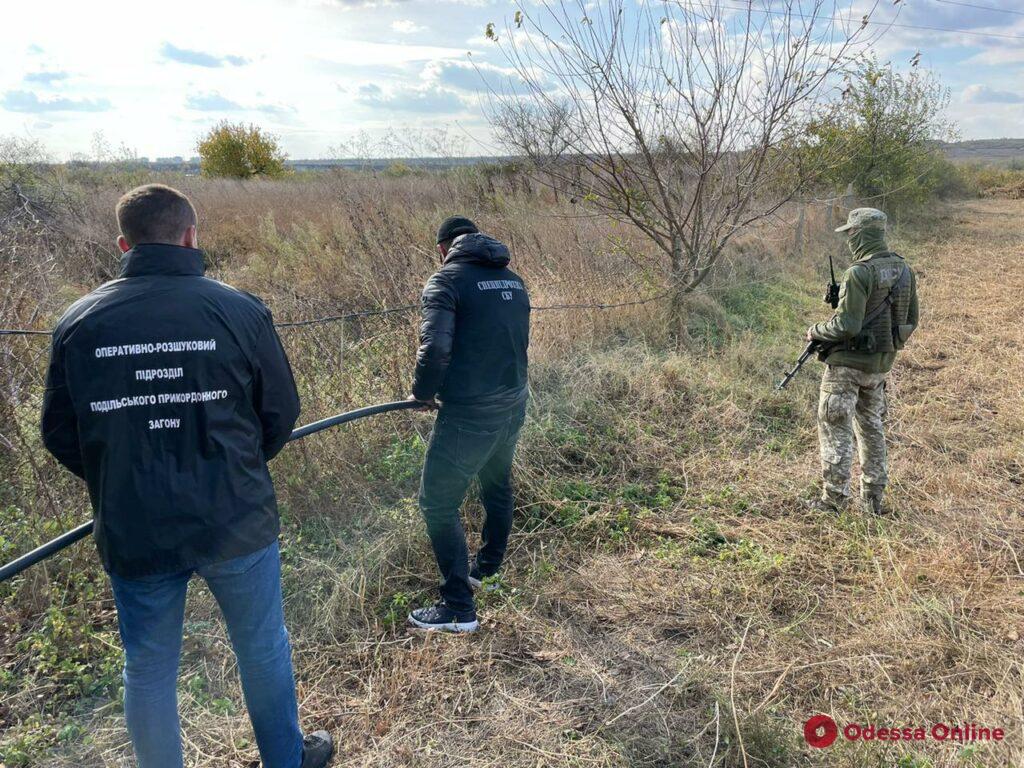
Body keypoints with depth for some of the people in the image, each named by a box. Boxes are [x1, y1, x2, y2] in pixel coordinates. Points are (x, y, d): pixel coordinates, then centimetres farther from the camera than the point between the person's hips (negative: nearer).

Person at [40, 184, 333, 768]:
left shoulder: (78, 324, -6)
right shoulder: (241, 311, -12)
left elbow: (60, 435, 1)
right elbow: (282, 413, -4)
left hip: (133, 535, 2)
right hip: (236, 524, -1)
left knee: (149, 670, 19)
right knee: (262, 648, 20)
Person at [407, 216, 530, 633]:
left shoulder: (446, 280, -11)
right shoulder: (513, 280, 11)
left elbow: (435, 347, -23)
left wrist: (423, 392, -6)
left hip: (468, 414, -8)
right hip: (513, 406, 8)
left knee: (438, 504, 4)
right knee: (497, 486, 26)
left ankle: (459, 607, 8)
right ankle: (488, 570, 46)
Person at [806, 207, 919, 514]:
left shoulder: (859, 273, -20)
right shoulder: (904, 269, 5)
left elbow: (846, 325, -25)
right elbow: (911, 320, 12)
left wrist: (816, 331, -8)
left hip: (848, 362, -8)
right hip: (882, 364, 8)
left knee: (835, 428, 2)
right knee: (872, 426, 18)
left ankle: (834, 498, 7)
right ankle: (874, 498, 25)